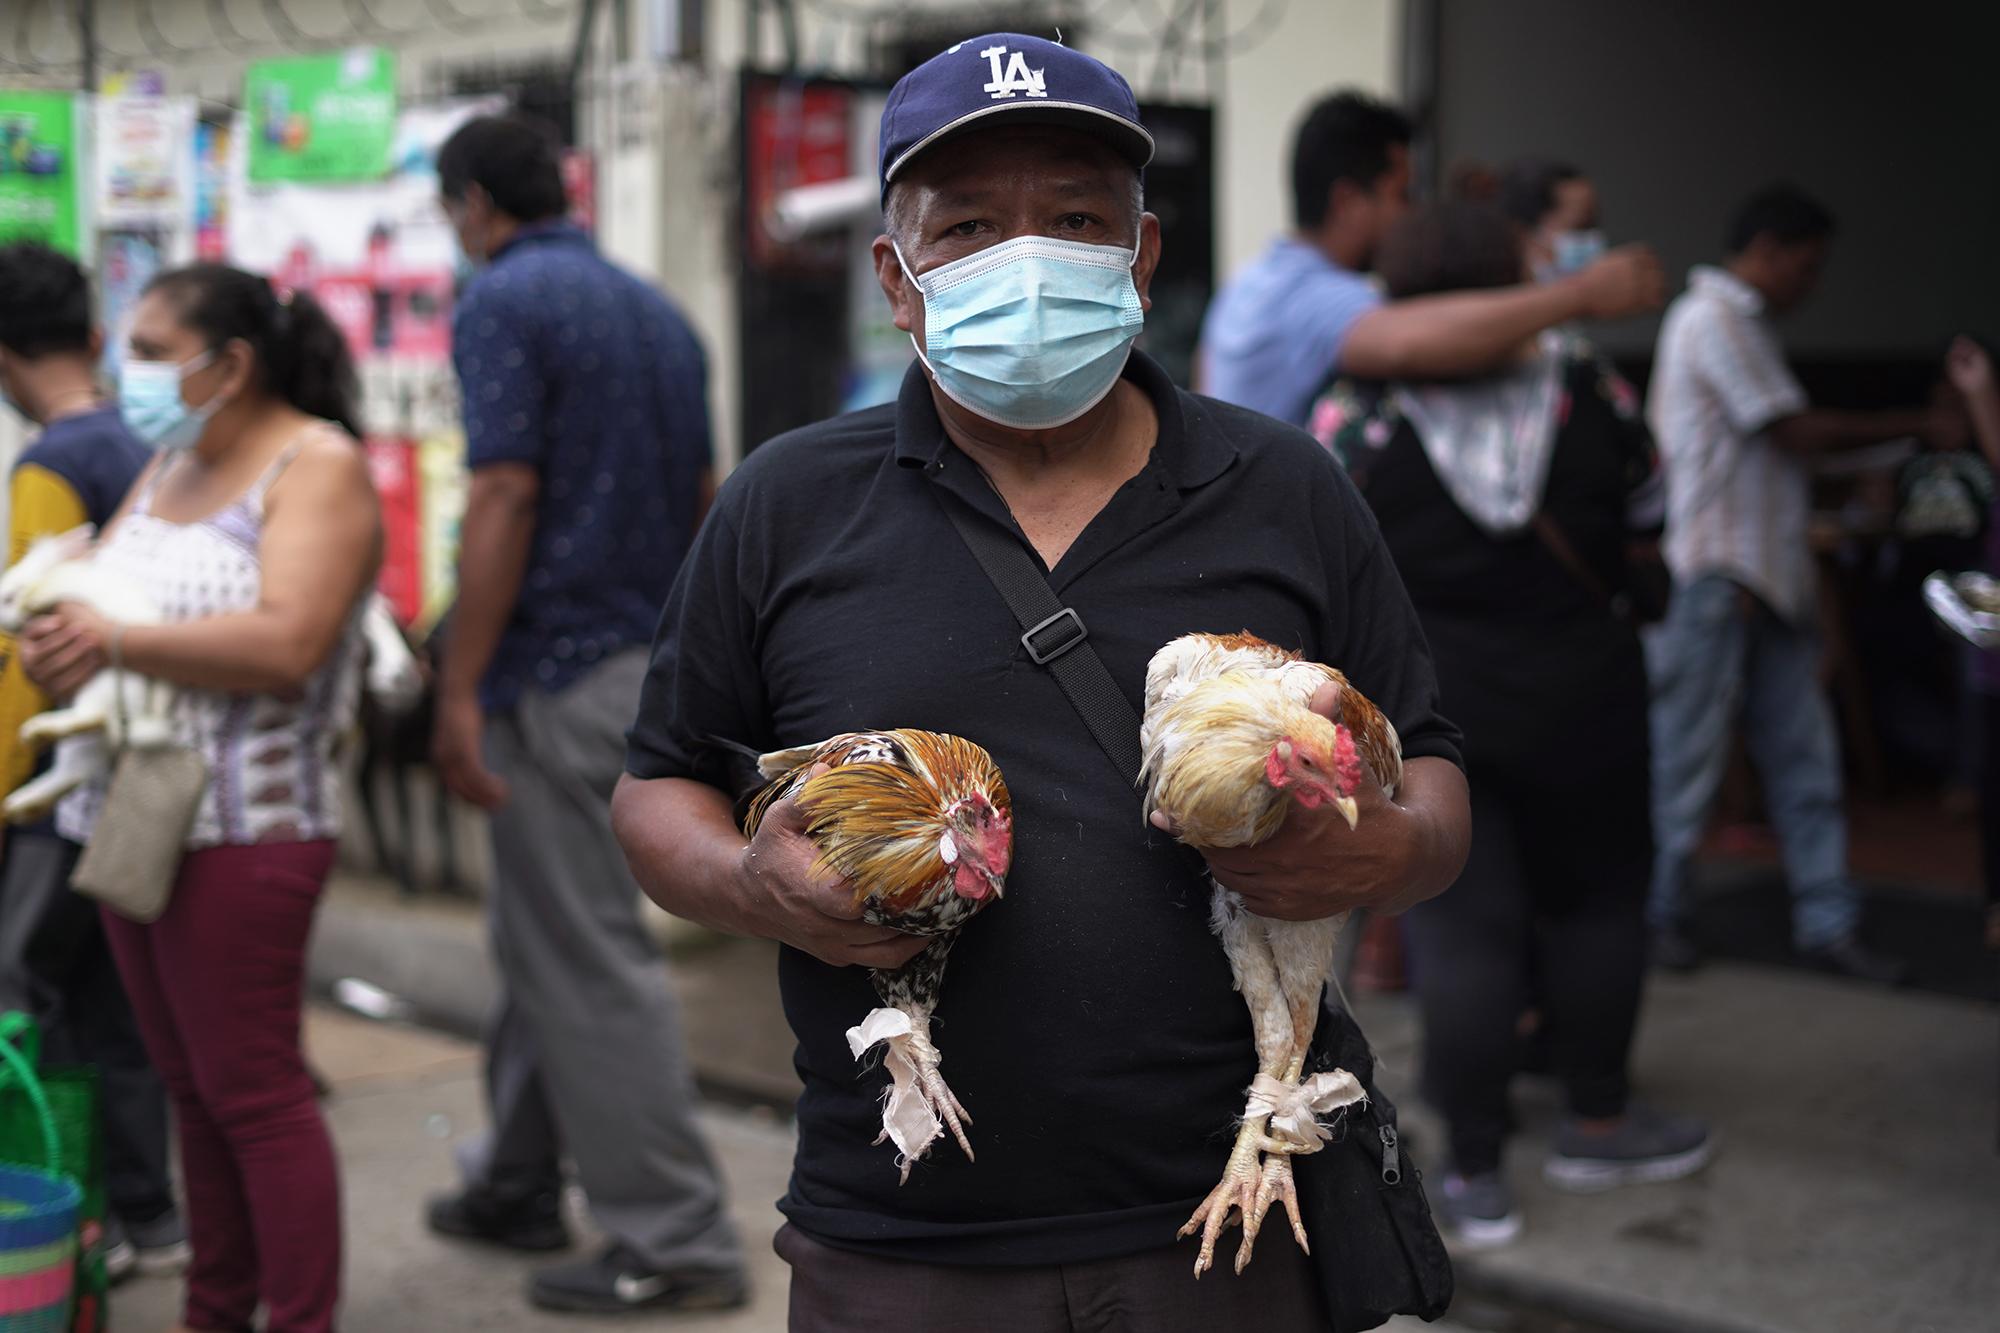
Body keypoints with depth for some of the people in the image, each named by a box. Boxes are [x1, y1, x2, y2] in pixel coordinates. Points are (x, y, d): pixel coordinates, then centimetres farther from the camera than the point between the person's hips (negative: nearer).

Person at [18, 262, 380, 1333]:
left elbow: (286, 644, -22)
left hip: (238, 834, -8)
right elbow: (91, 595, 14)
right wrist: (52, 639, -9)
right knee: (191, 1085, 14)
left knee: (253, 1093, -3)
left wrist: (116, 642, -24)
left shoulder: (316, 463, -9)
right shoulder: (170, 464, 16)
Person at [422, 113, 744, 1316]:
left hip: (558, 675, -9)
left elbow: (505, 501, -19)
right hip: (653, 664, 9)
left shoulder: (503, 302, -11)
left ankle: (677, 1241, 1)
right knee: (542, 933, 20)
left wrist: (459, 691, -17)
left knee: (594, 961, -3)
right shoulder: (657, 311, 14)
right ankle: (518, 1187, 32)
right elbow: (703, 502, 16)